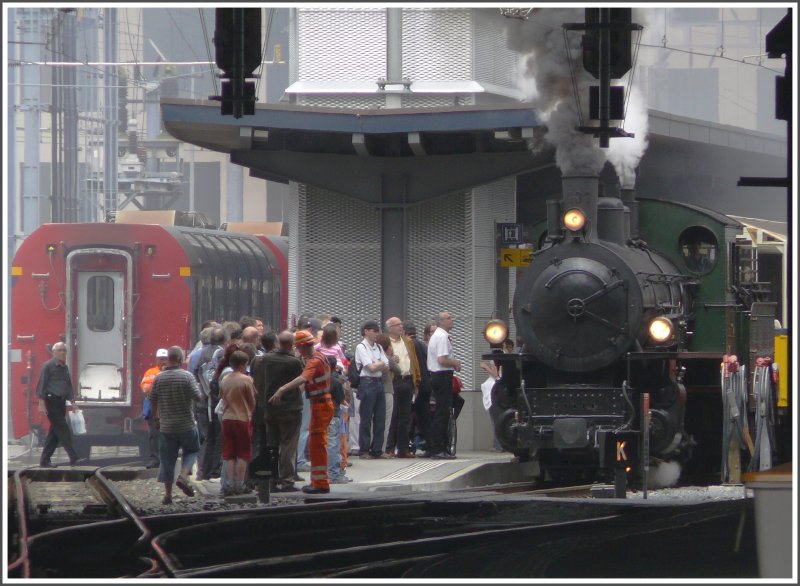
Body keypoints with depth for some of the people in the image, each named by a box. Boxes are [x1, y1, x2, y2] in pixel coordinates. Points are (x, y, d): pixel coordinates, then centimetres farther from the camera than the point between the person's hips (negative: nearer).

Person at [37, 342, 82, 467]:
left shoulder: (65, 367, 16)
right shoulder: (48, 366, -7)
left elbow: (69, 386, 21)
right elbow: (42, 385, -10)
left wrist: (73, 403, 15)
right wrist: (41, 404, -16)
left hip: (61, 402, 8)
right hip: (51, 401, -8)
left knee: (54, 433, 7)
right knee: (62, 429, -10)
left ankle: (45, 460, 11)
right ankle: (73, 457, -13)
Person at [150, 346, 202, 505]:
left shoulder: (159, 378, -1)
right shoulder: (187, 376, -11)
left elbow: (153, 401, 5)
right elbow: (198, 397, -12)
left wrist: (156, 418, 18)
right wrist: (198, 389, 10)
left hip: (166, 425, 2)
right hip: (186, 425, -2)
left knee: (167, 459, 7)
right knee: (191, 450, 18)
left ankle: (168, 493, 7)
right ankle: (183, 476, -5)